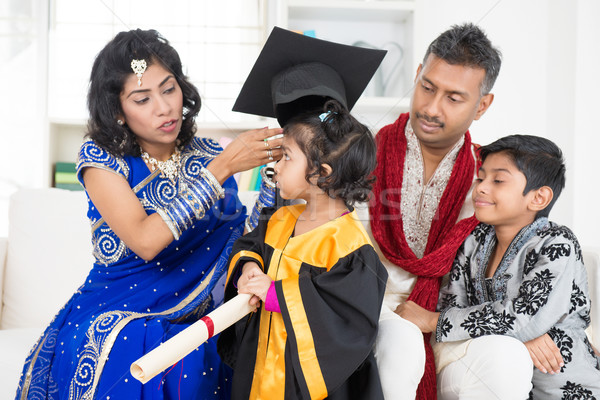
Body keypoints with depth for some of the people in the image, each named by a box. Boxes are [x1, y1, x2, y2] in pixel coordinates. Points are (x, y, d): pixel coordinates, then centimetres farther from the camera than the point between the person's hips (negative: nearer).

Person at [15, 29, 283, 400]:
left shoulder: (208, 156, -1)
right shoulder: (101, 158, -10)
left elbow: (238, 237, 1)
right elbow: (145, 240, -27)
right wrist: (221, 168, -27)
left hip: (194, 334, 3)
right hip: (111, 338, -2)